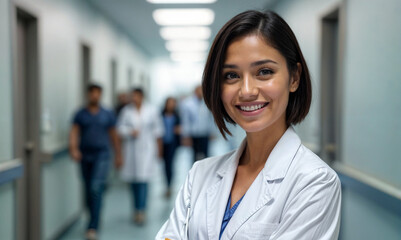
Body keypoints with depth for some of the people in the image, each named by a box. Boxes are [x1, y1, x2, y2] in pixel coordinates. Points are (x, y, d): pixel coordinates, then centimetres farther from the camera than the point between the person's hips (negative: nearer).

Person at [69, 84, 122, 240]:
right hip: (85, 155, 2)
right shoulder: (80, 114, 5)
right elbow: (74, 132, -5)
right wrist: (73, 148, -22)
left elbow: (113, 136, 10)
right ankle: (95, 219, 31)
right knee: (88, 190, 11)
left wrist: (118, 155, 11)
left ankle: (92, 227, -15)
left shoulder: (108, 115, 4)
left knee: (96, 188, -15)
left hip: (101, 155, -2)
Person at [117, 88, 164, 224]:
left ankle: (141, 211, -12)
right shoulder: (126, 110, 4)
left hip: (146, 149, -2)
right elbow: (120, 128, 3)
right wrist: (130, 132, -16)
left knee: (143, 179, -12)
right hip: (130, 149, 2)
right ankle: (137, 209, 21)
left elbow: (157, 131, 7)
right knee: (133, 180, 6)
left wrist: (159, 149, 9)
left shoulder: (152, 111, 2)